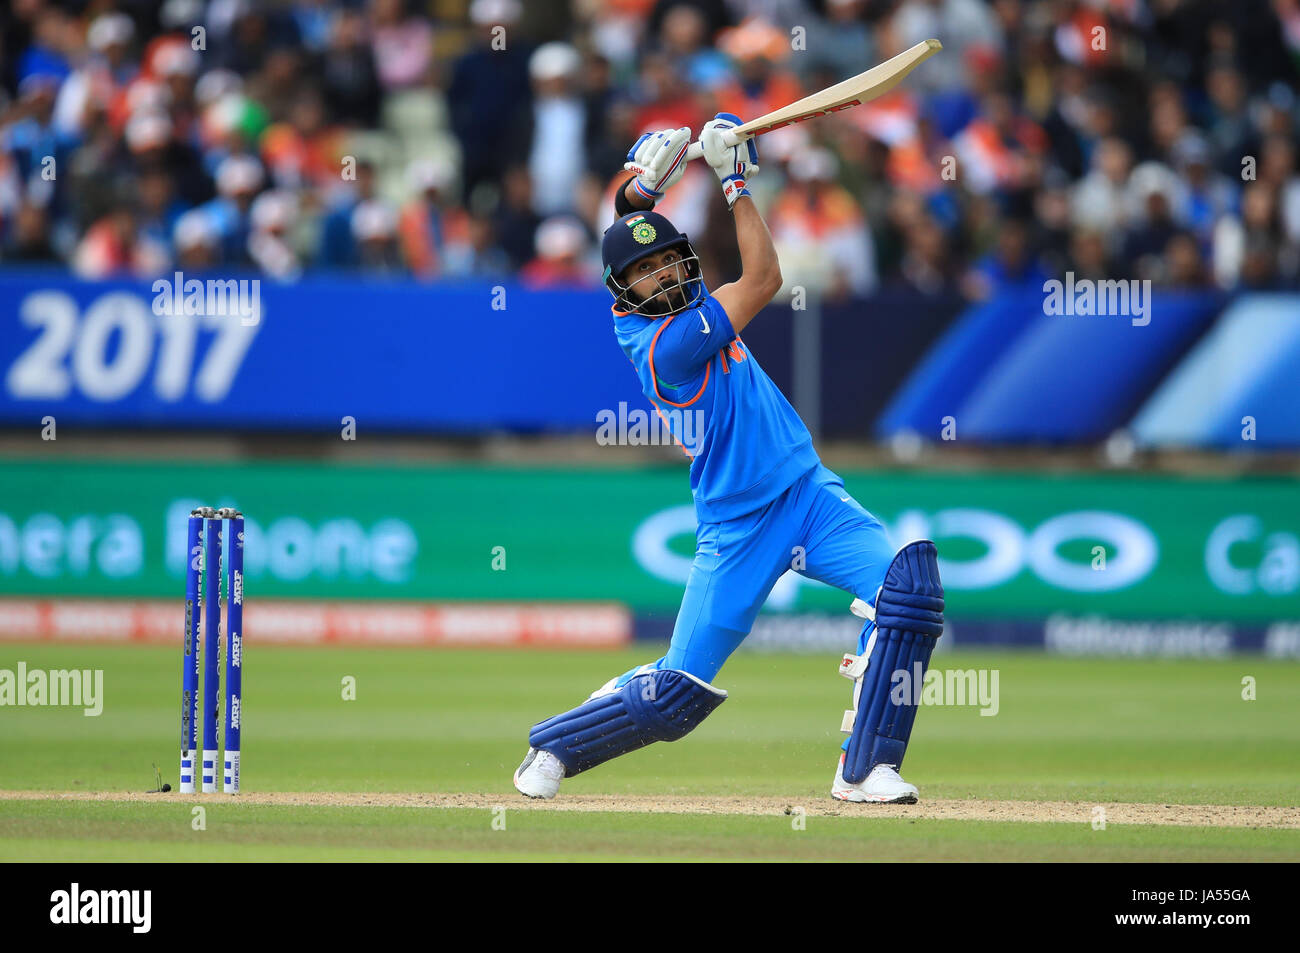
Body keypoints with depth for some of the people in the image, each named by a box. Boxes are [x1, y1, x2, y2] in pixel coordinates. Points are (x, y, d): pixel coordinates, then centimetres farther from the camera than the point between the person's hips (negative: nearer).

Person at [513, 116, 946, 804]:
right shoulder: (664, 345, -19)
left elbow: (629, 217, 17)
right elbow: (763, 281, -16)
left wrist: (647, 184, -5)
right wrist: (732, 180, -11)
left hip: (810, 495, 7)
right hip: (739, 528, -7)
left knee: (909, 586, -19)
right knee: (677, 692, -4)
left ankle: (865, 769, -15)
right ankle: (551, 748, 23)